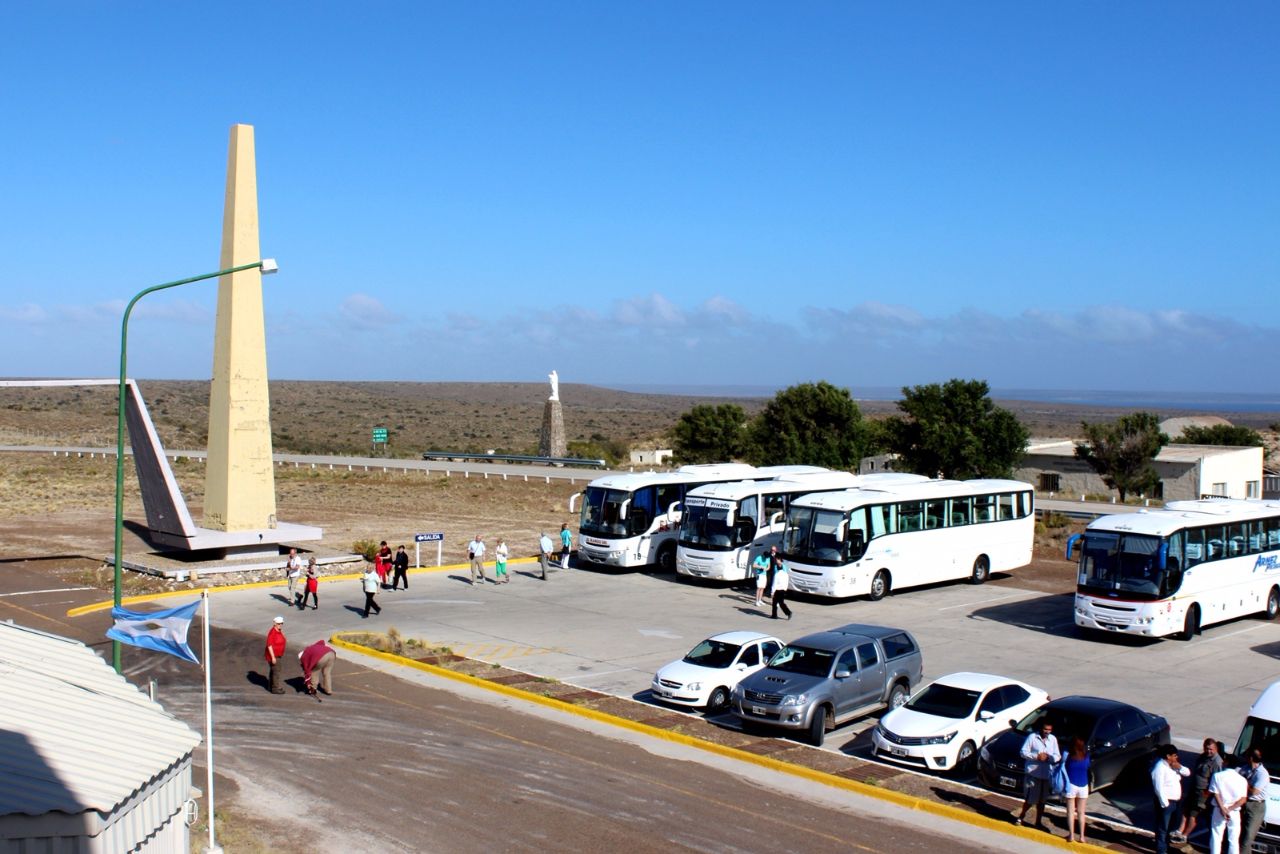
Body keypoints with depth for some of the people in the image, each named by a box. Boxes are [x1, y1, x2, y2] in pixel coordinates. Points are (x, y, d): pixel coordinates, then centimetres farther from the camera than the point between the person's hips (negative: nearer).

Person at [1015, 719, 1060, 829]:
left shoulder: (1053, 739, 6)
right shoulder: (1032, 737, -6)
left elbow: (1058, 756, 7)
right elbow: (1024, 752, -7)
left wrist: (1048, 757, -13)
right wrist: (1036, 756, -19)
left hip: (1046, 774, 4)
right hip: (1033, 773, -4)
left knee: (1041, 800, 13)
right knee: (1030, 799, 0)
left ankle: (1038, 822, 25)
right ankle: (1021, 816, 23)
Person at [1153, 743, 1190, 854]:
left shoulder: (1173, 765, 8)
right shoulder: (1160, 767, -21)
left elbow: (1187, 773, 11)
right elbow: (1158, 787, -24)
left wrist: (1179, 767, -8)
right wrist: (1164, 803, -23)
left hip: (1174, 801, 10)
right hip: (1166, 802, -10)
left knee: (1171, 825, 22)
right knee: (1162, 827, 0)